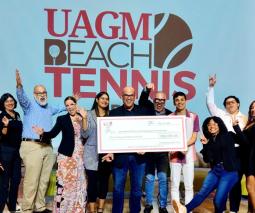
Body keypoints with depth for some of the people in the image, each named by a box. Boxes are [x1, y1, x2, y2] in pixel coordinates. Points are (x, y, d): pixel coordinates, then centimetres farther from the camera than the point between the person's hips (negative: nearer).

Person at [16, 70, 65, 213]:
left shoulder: (50, 108, 21)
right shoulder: (30, 105, 1)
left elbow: (61, 109, 43)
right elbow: (22, 98, -21)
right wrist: (19, 85, -39)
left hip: (48, 147, 7)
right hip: (32, 146, -6)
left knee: (44, 180, 11)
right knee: (32, 180, -7)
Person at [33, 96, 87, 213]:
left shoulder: (82, 118, 7)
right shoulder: (62, 119, 2)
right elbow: (53, 133, -7)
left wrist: (84, 118, -12)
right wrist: (43, 133, -26)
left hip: (80, 155, 3)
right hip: (66, 155, -2)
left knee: (79, 183, 7)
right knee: (64, 182, -4)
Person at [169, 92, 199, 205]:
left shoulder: (194, 117, -1)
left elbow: (194, 137, -1)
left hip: (189, 155, 0)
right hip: (175, 155, 1)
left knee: (189, 186, 6)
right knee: (174, 185, 6)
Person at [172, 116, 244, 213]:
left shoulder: (228, 136, 1)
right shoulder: (209, 141, 12)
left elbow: (243, 140, -15)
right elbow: (207, 159, 6)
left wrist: (236, 126, -24)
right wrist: (205, 145, -6)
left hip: (228, 172, -4)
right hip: (215, 171, 4)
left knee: (218, 199, -12)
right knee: (203, 192, -14)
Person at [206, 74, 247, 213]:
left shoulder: (244, 118, 12)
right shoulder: (221, 115, 12)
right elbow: (210, 103, 8)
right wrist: (211, 87, 3)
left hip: (238, 152, 0)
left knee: (236, 181, 3)